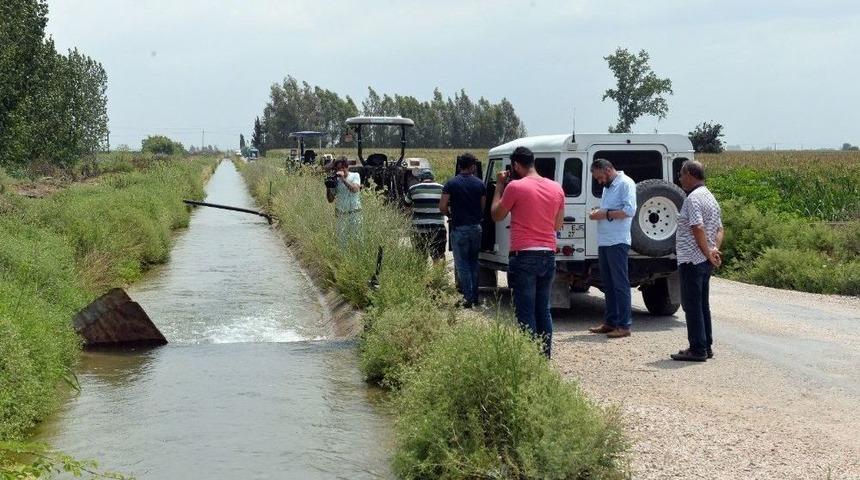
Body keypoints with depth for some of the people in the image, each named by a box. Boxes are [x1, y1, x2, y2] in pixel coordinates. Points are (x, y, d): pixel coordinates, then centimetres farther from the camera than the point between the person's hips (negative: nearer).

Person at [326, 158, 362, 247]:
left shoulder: (355, 175, -1)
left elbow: (355, 189, -20)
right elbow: (330, 200, 3)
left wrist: (344, 179, -25)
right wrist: (328, 187, -12)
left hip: (354, 213, -2)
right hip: (341, 214, 2)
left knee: (355, 236, 1)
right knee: (341, 240, 2)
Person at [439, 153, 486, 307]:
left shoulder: (451, 184, -6)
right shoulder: (479, 184, 2)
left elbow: (442, 207, -9)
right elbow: (483, 207, 2)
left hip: (459, 228, -3)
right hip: (476, 228, 3)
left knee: (462, 264, 2)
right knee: (473, 262, 16)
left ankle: (468, 297, -2)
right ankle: (475, 296, 17)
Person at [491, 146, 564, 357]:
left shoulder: (515, 187, -11)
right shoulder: (556, 188, 8)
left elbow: (497, 215, 3)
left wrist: (500, 186, 11)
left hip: (524, 255, -6)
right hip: (548, 255, 6)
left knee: (525, 313, -3)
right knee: (543, 311, 14)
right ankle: (545, 357, 16)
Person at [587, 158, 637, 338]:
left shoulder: (625, 183, -8)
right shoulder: (607, 187, 21)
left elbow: (629, 210, -19)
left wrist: (606, 214, -15)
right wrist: (598, 213, 7)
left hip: (617, 242, -9)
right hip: (603, 242, 9)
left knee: (620, 284, -7)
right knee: (608, 285, 13)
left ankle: (624, 325, -5)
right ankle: (610, 322, 19)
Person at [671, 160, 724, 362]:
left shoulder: (693, 199, -16)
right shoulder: (710, 197, 17)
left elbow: (698, 229, -25)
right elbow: (719, 229, 16)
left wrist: (708, 253, -18)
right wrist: (715, 249, 2)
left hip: (692, 260, -10)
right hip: (704, 261, 10)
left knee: (692, 305, -5)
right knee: (702, 304, 15)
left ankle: (697, 349, -4)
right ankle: (706, 346, 20)